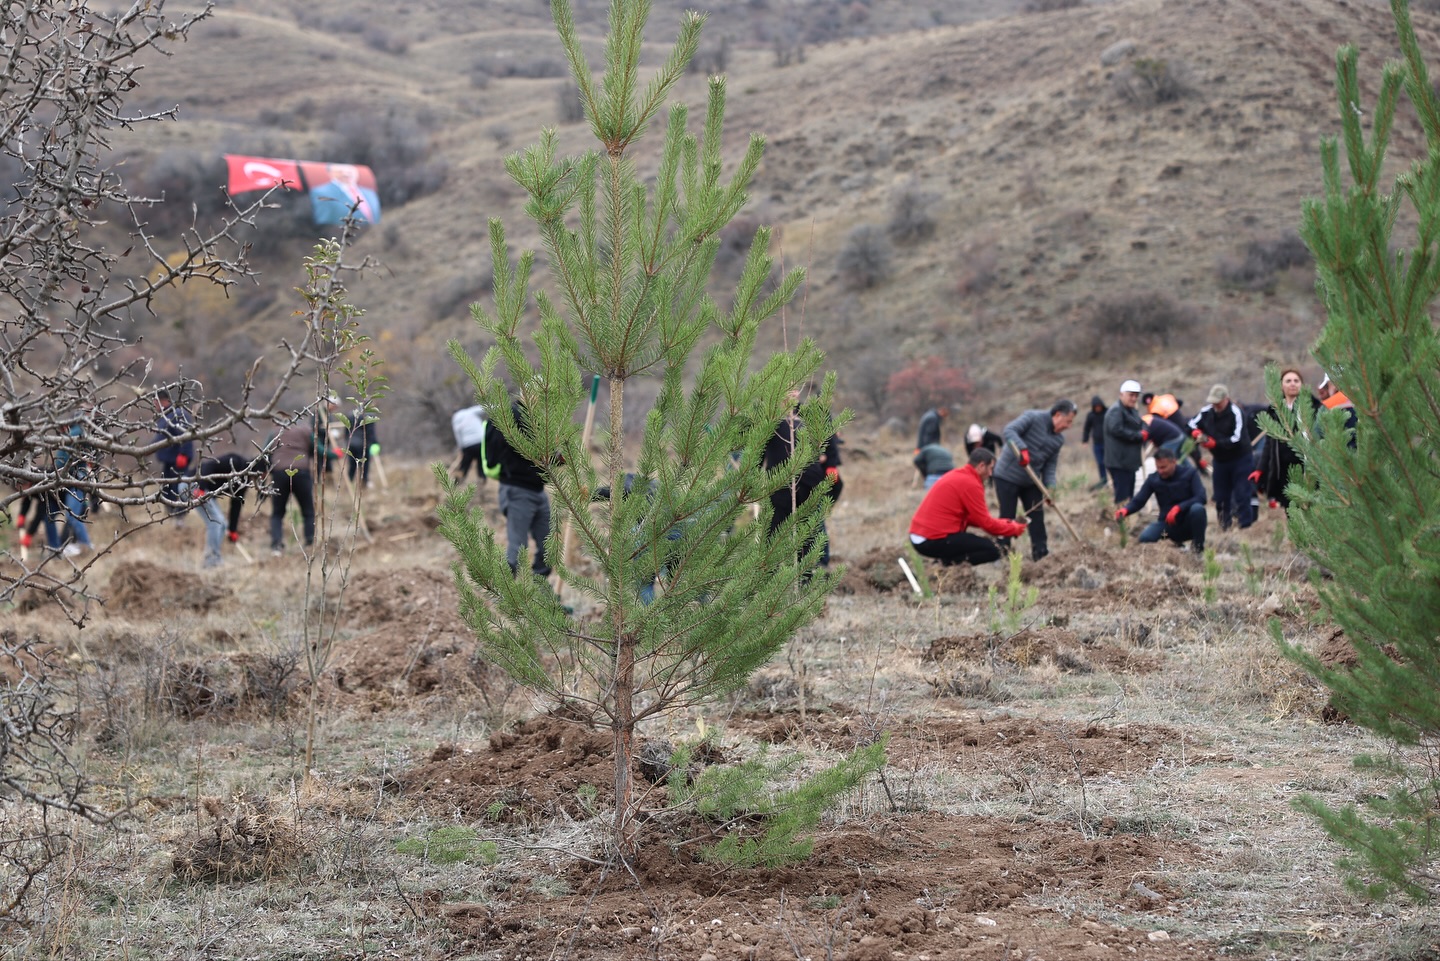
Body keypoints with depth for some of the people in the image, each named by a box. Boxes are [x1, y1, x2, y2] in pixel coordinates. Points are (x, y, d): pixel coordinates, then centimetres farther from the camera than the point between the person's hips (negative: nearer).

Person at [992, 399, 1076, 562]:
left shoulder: (1059, 439, 4)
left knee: (1037, 517, 6)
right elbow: (1009, 430, -28)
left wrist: (1049, 488, -14)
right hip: (1008, 476, -6)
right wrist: (1022, 449, -43)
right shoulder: (1033, 418, -16)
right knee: (1007, 518, -4)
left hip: (1031, 481, 7)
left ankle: (1041, 554, 13)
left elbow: (1050, 465, 2)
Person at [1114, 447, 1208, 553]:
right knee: (1145, 538, -25)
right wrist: (1125, 510, -31)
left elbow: (1201, 497, -20)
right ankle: (1177, 544, 7)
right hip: (1168, 524, 3)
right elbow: (1138, 500, -8)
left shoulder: (1189, 473, -10)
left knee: (1197, 509, -35)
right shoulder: (1153, 479, -4)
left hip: (1188, 524, -3)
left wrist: (1178, 507, -34)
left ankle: (1199, 548, -13)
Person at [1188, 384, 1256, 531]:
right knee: (1221, 497, 10)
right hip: (1219, 461, 6)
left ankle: (1246, 527, -6)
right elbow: (1192, 424, 9)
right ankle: (1225, 528, 21)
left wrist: (1213, 442, -30)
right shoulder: (1206, 412, -3)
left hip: (1240, 459, -6)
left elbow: (1236, 440, -26)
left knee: (1242, 496, -8)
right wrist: (1197, 434, -14)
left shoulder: (1236, 413, -20)